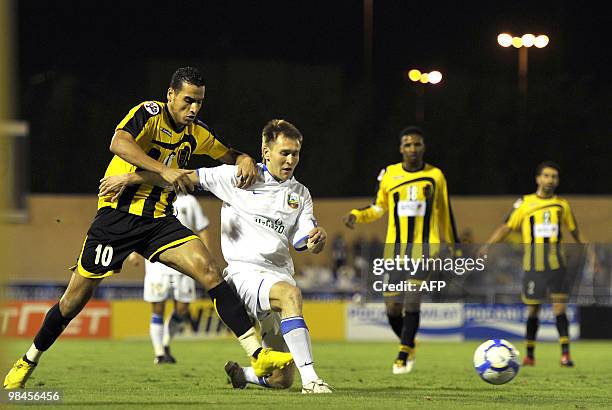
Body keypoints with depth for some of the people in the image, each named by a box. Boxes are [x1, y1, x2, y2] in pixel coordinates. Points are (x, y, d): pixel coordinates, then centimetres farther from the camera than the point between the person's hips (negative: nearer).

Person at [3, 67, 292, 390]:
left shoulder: (195, 133, 8)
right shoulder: (149, 114, -11)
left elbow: (227, 155, 26)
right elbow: (118, 143, -32)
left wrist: (244, 160, 1)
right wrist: (164, 170, -41)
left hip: (159, 221, 5)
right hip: (118, 215, -5)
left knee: (209, 271, -18)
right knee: (74, 300, 1)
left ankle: (258, 355, -21)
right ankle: (28, 362, 24)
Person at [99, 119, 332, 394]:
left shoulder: (300, 194, 14)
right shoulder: (238, 178, 2)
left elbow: (304, 243, 6)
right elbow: (188, 176, 2)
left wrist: (316, 240, -20)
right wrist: (131, 178, -4)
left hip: (281, 275, 5)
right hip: (245, 273, -5)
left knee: (281, 381, 1)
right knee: (290, 294, -40)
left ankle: (239, 373, 36)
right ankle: (310, 379, -46)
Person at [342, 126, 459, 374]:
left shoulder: (435, 176, 3)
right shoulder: (389, 175, 4)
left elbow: (445, 214, 12)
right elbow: (378, 208, 15)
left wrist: (453, 246, 15)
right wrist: (356, 215, -3)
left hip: (425, 246, -2)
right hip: (396, 246, 2)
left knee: (412, 302, -15)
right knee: (392, 306, -2)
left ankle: (403, 356, -6)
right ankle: (408, 344, 25)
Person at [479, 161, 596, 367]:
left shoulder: (562, 204, 9)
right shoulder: (525, 203, 3)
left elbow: (574, 230, 20)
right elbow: (507, 227, 4)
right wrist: (488, 244, -7)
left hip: (556, 264, 1)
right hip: (533, 264, -1)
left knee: (560, 308, -7)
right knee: (532, 310, 3)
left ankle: (565, 354, -6)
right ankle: (529, 355, 13)